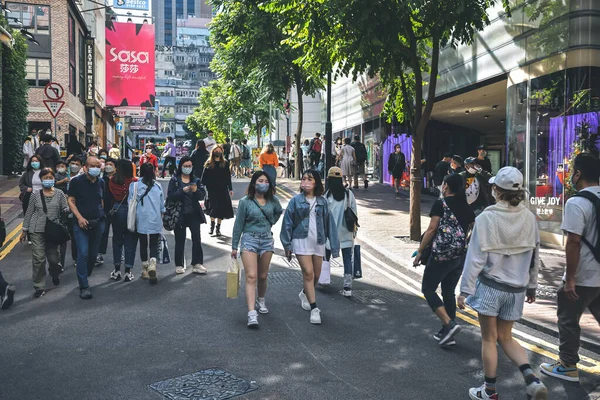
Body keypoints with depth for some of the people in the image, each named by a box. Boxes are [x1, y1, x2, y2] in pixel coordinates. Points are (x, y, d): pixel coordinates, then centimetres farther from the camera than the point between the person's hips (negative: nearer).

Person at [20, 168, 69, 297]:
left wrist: (65, 210, -23)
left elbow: (65, 208, 2)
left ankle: (54, 275, 40)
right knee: (38, 258, -6)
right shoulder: (35, 194, 1)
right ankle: (39, 286, 6)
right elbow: (29, 213, 7)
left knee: (53, 258, 7)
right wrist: (24, 230, 8)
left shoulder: (59, 194, 1)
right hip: (37, 230, -1)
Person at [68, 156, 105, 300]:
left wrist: (101, 214, 9)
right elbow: (71, 200, -4)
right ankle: (84, 287, -5)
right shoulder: (76, 181, -5)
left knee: (93, 254, 10)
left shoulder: (101, 182, 8)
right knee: (83, 254, -10)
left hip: (98, 223, 5)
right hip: (82, 223, -5)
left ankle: (85, 277, 30)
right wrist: (79, 217, -15)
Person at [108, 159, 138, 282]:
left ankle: (117, 270, 20)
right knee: (130, 243, 5)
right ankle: (128, 272, 6)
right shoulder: (134, 182, -13)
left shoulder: (111, 181, -5)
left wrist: (110, 210, 15)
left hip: (116, 212, 3)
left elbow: (109, 198, 3)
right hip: (130, 212, -3)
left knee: (117, 241, 15)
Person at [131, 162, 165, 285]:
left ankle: (145, 268, 23)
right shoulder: (157, 186, -1)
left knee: (143, 244, 14)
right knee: (154, 245, 6)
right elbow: (162, 207, 5)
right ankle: (152, 264, -19)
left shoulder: (134, 185, -6)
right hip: (155, 221, 0)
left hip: (141, 221, 0)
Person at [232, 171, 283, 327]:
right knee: (251, 276, -14)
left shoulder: (273, 201, 3)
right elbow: (238, 225, -1)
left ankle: (261, 301, 40)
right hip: (249, 240, -3)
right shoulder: (245, 202, -6)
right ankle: (252, 314, -20)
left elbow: (279, 212, 27)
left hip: (267, 240, 4)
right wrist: (234, 247, 0)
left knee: (263, 276, 13)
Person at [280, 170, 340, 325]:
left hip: (318, 242, 3)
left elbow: (329, 223, 5)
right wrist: (287, 245, 1)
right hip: (301, 241, -3)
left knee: (316, 275, 13)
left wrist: (334, 245, 4)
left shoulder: (322, 202, 4)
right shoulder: (296, 201, -2)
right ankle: (314, 309, -4)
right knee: (308, 273, -11)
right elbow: (288, 223, 1)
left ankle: (305, 294, 43)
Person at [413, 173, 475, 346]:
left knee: (428, 289, 5)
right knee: (449, 292, 15)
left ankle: (449, 324, -9)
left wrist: (420, 251, -5)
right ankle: (448, 333, 18)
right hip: (461, 256, 7)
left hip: (442, 254, -7)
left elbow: (432, 229, -11)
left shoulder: (441, 203, -8)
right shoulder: (466, 207, 11)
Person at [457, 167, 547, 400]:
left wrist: (465, 289, -7)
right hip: (516, 288, 5)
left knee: (489, 339, 10)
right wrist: (532, 286, 19)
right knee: (506, 338, 19)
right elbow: (534, 255, 7)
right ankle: (531, 379, 0)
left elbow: (476, 258, -14)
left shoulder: (486, 218, -16)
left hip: (490, 286, -4)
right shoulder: (529, 218, -2)